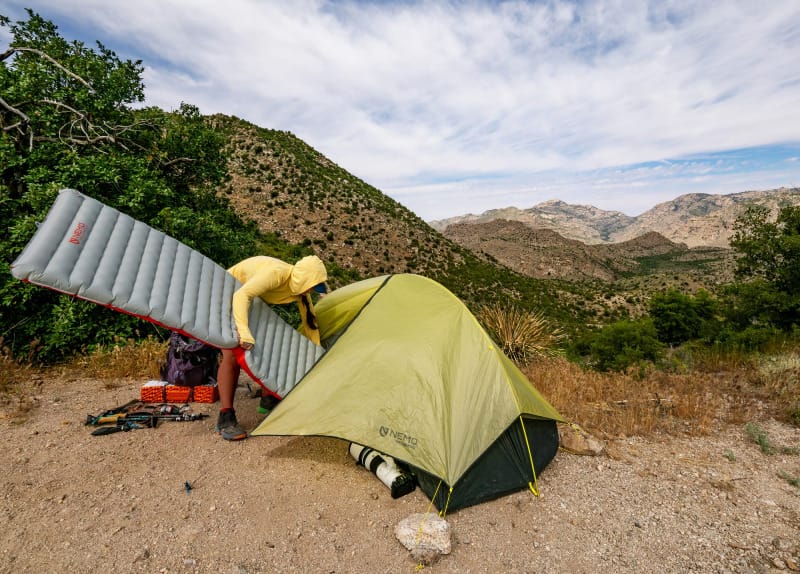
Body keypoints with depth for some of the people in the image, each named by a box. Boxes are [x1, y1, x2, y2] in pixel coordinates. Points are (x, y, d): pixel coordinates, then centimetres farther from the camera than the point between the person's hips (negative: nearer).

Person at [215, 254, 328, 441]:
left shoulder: (299, 287, -14)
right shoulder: (275, 273, -38)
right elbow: (241, 295, -50)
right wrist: (244, 332, -61)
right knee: (232, 355, -18)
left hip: (252, 304, 8)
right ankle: (225, 418, -14)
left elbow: (310, 321, -4)